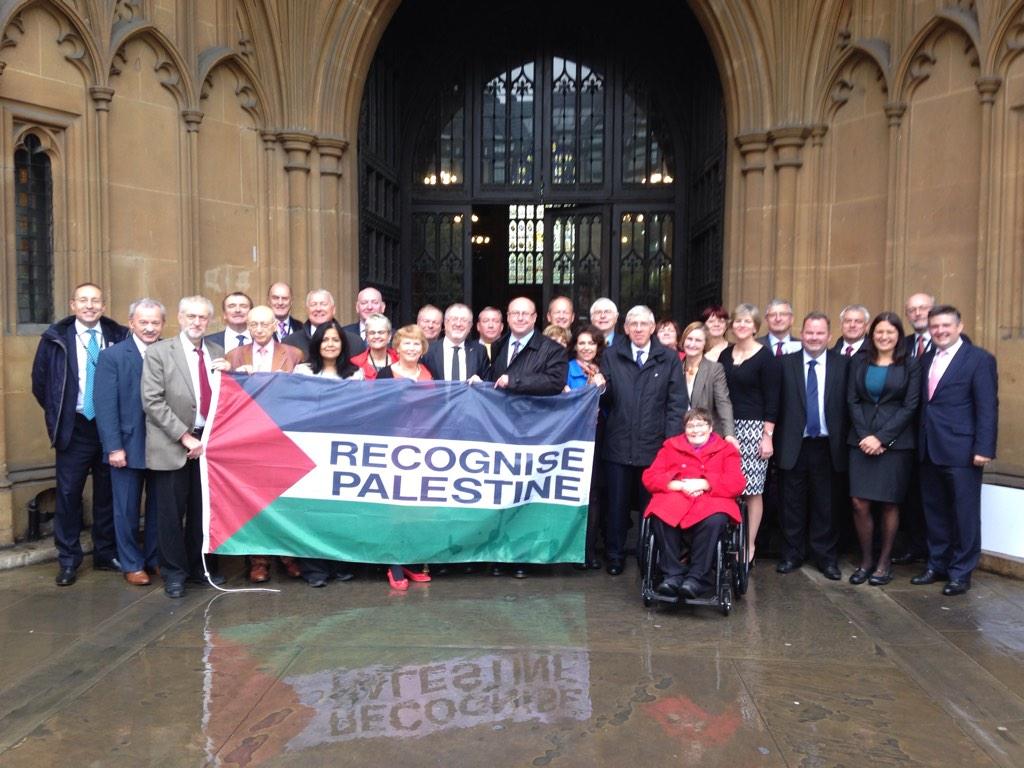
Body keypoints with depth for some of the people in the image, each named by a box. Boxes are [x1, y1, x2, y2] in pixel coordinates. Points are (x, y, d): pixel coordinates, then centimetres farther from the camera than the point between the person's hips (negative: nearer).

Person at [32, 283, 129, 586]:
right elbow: (39, 381, 8)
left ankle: (106, 554, 22)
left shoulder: (119, 337, 0)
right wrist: (58, 415, 6)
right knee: (68, 493, 2)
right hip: (74, 428, -1)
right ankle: (68, 559, 14)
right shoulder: (55, 338, 0)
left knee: (107, 493, 9)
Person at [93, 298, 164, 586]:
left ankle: (155, 559, 27)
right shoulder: (112, 356, -3)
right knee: (127, 509, 9)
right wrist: (114, 447, -13)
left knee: (159, 506, 12)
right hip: (128, 445, -2)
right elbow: (106, 406, -7)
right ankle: (132, 565, 24)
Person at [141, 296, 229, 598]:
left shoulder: (217, 353, 10)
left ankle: (198, 566, 27)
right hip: (173, 445, -4)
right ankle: (174, 572, 20)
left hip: (206, 443, 4)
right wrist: (184, 436, -14)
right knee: (172, 512, 5)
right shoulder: (159, 352, -4)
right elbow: (152, 401, -10)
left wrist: (228, 374, -6)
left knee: (202, 510, 11)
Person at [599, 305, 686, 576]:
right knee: (617, 503, 9)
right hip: (619, 444, 1)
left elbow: (677, 403, 0)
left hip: (655, 446, -1)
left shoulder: (669, 358, 3)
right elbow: (604, 398, 6)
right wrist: (600, 388, -17)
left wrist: (672, 442, -6)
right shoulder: (611, 356, 6)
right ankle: (614, 555, 23)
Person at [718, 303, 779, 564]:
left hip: (753, 428, -4)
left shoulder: (765, 357, -3)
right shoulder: (725, 355, 11)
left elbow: (772, 400, -6)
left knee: (752, 490, -3)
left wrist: (768, 436, -10)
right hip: (727, 427, 4)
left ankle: (750, 544, 8)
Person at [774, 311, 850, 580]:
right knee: (793, 504, 9)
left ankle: (826, 557, 20)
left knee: (825, 505, 7)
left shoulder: (842, 364, 2)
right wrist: (775, 440, -6)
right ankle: (793, 554, 22)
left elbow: (848, 404, 0)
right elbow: (777, 404, -1)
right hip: (794, 445, 0)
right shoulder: (786, 363, 2)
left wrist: (844, 442, -5)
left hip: (826, 445, 0)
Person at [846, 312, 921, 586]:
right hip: (862, 440, 2)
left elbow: (910, 406, -4)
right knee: (859, 503, -3)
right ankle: (866, 560, 13)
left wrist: (882, 438, -11)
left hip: (895, 442, -2)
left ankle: (884, 561, 17)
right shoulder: (859, 362, 8)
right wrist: (865, 435, -8)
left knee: (890, 503, 4)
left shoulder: (910, 365, 1)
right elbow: (852, 401, 5)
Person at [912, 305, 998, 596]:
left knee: (964, 514, 4)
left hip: (961, 451, -6)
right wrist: (920, 442, 6)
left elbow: (987, 407, -10)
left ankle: (961, 572, 15)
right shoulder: (926, 360, 14)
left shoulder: (979, 359, -4)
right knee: (934, 511, 13)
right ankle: (937, 565, 25)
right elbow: (922, 403, 12)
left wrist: (983, 448, -16)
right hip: (929, 449, 6)